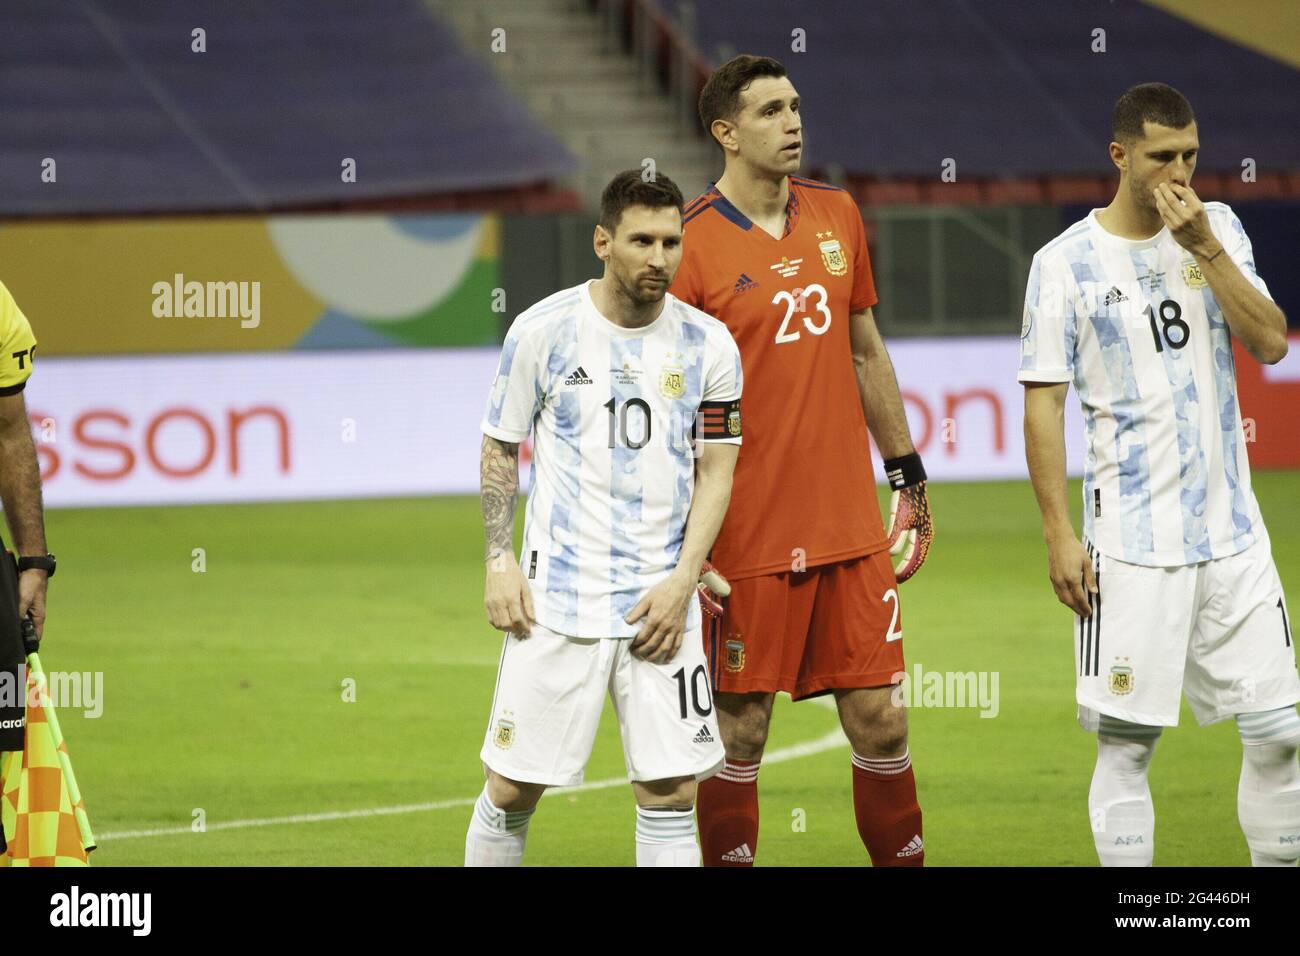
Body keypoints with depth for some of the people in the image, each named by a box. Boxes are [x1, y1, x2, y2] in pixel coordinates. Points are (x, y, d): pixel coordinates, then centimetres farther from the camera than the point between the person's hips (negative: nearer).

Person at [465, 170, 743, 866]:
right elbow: (501, 448, 8)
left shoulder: (708, 345, 2)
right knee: (513, 790, 0)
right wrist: (500, 559, -1)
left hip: (660, 601, 1)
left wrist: (682, 581, -6)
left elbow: (716, 470, 6)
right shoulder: (543, 330, -2)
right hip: (556, 598, -1)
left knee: (671, 790, -3)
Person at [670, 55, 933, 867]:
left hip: (850, 526, 5)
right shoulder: (692, 243, -9)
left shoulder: (837, 216, 9)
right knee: (741, 733, 1)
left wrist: (909, 478, 18)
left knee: (880, 719, 6)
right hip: (747, 534, -5)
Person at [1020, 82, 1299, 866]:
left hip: (1233, 533, 4)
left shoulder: (1218, 228, 7)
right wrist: (1060, 534, -9)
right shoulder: (1067, 263, -4)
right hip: (1132, 543, -4)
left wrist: (1205, 247, -13)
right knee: (1127, 742, -2)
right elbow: (1044, 402, -4)